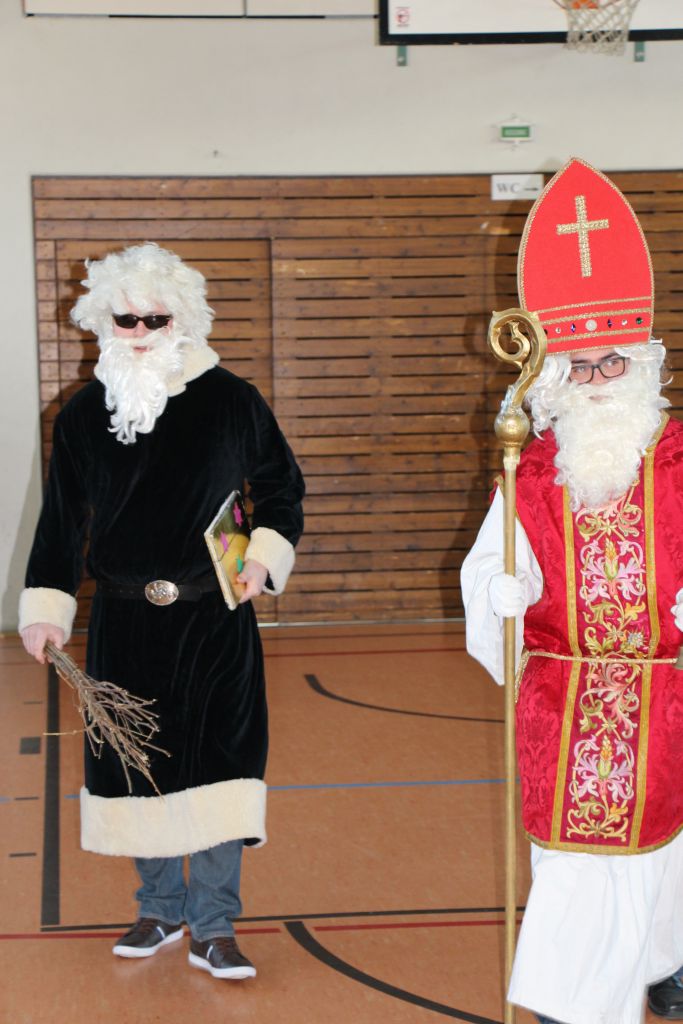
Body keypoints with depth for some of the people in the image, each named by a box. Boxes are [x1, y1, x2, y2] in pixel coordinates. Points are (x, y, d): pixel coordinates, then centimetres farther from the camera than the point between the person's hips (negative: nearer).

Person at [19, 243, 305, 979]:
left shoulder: (228, 401, -3)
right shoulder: (83, 415, 2)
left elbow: (282, 488, 9)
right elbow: (61, 520, 7)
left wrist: (267, 555, -5)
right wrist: (45, 607, 0)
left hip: (214, 620, -2)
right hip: (125, 623, 2)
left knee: (218, 763, -4)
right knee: (138, 764, 9)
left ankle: (214, 927, 7)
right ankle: (160, 908, 27)